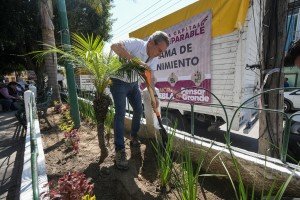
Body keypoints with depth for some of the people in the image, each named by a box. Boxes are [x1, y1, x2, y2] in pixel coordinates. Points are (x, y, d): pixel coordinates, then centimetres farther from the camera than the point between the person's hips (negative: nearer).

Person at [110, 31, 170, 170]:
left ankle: (133, 137, 29)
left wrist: (154, 96, -4)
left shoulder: (153, 58, -3)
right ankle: (119, 151, -9)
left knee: (139, 110, 8)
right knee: (120, 113, -16)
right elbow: (115, 46, -36)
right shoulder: (135, 43, -23)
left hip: (133, 83, 7)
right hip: (119, 82, -7)